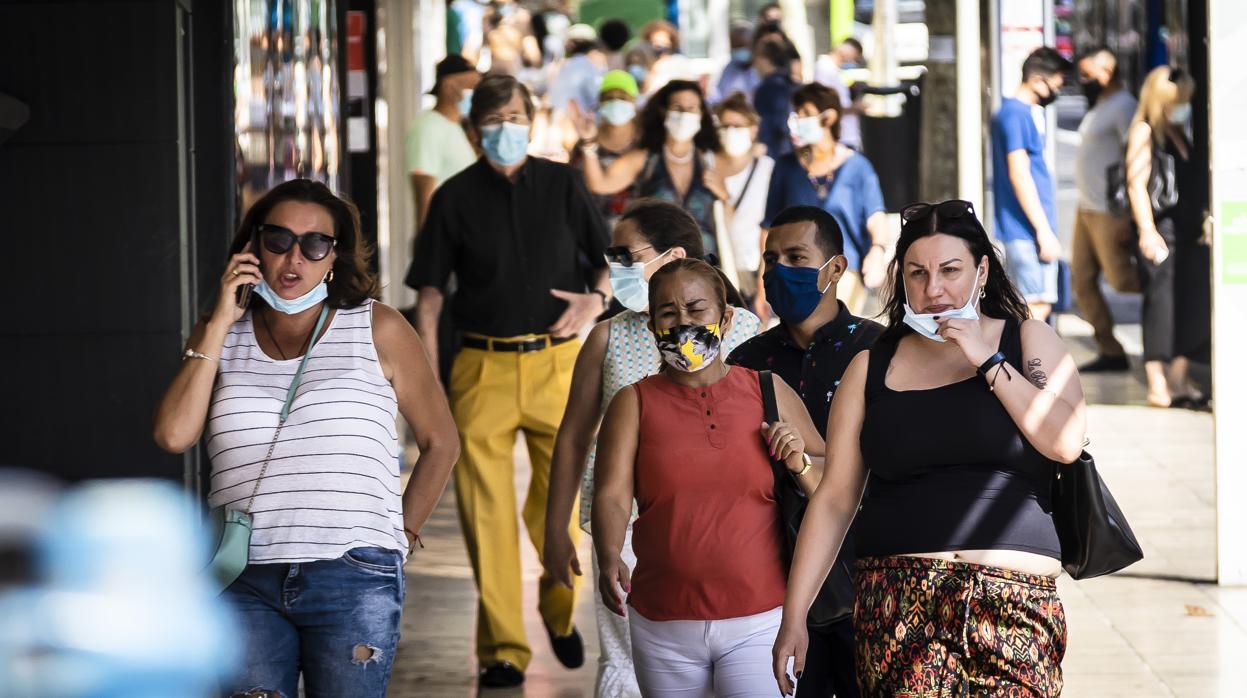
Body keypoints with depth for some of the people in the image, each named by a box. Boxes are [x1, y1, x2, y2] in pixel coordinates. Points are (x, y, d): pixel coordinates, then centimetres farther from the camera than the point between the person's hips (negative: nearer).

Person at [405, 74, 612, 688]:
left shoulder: (562, 184, 7)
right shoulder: (456, 197, 4)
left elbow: (608, 259, 13)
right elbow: (429, 293, 6)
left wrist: (596, 298, -9)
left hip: (556, 361, 1)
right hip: (483, 367, -1)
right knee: (486, 512, -4)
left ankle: (559, 609, 31)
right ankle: (502, 648, 4)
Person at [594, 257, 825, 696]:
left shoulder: (769, 393, 6)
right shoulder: (634, 404, 6)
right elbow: (612, 495, -6)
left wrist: (800, 463, -9)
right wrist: (609, 561, -24)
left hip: (759, 623, -1)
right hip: (663, 626, 1)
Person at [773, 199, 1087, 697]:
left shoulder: (1030, 342, 11)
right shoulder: (871, 369, 14)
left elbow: (1066, 442, -5)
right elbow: (834, 498, 11)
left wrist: (986, 360, -5)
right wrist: (793, 616, 5)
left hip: (1012, 597, -1)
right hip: (896, 597, 1)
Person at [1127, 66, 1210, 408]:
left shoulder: (1180, 134, 18)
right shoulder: (1144, 132, -6)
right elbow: (1137, 184, -14)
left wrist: (1205, 221, 19)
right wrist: (1147, 231, -21)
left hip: (1189, 234, 8)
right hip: (1161, 232, -8)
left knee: (1190, 306, 8)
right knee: (1162, 305, -7)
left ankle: (1179, 380, 16)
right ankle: (1157, 386, -4)